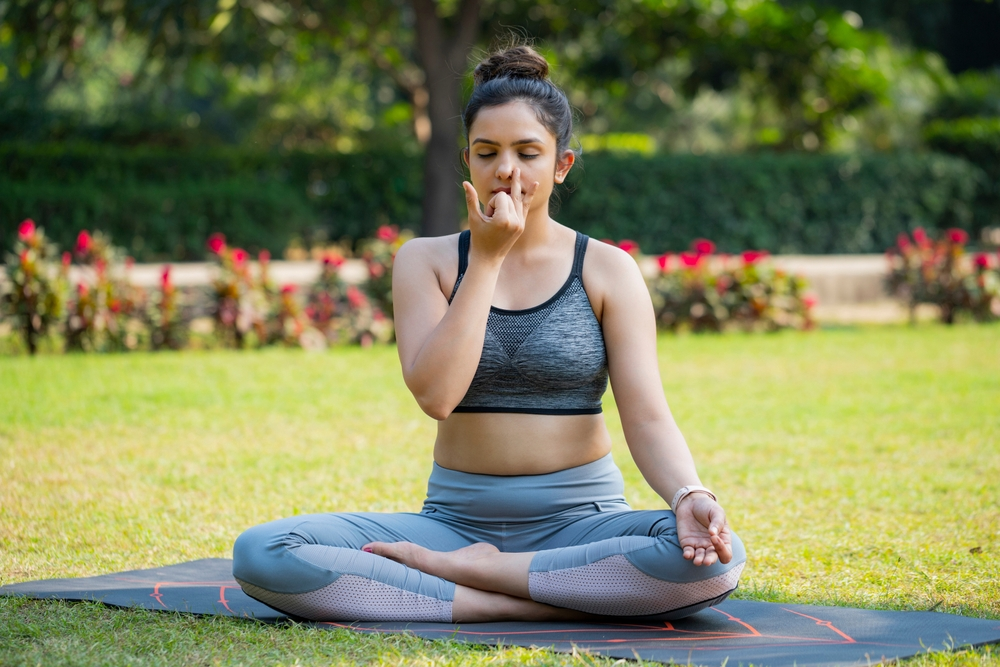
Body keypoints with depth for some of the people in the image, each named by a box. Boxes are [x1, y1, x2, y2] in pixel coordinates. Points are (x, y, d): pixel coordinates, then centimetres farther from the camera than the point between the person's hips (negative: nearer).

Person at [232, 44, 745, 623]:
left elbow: (648, 417, -8)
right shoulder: (427, 261, 4)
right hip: (458, 518, 0)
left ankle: (450, 570, -22)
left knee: (715, 559, -34)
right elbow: (435, 394, -13)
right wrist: (487, 256, -13)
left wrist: (688, 496, -29)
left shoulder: (607, 271, 1)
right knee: (259, 555, -23)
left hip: (580, 522, 0)